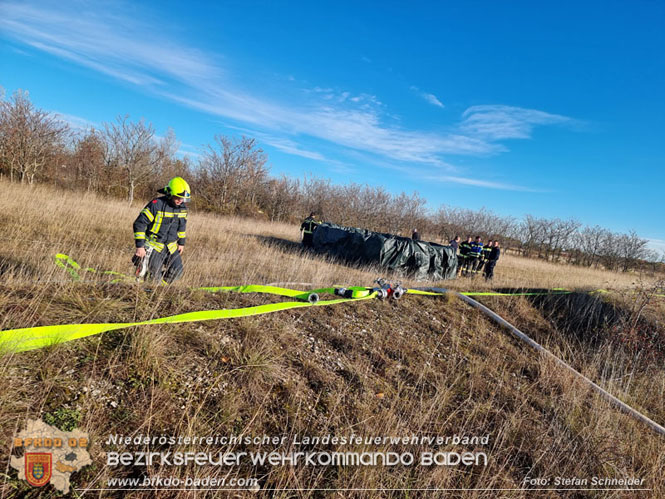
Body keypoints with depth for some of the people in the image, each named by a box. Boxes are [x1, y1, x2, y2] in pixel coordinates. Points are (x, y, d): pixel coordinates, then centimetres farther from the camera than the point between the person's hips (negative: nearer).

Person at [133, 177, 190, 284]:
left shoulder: (183, 207, -1)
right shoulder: (156, 204, -21)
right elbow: (139, 224, -19)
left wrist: (181, 242, 19)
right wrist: (140, 246, -21)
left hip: (171, 247, 6)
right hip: (153, 246, -6)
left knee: (177, 271, 2)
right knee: (155, 276, -7)